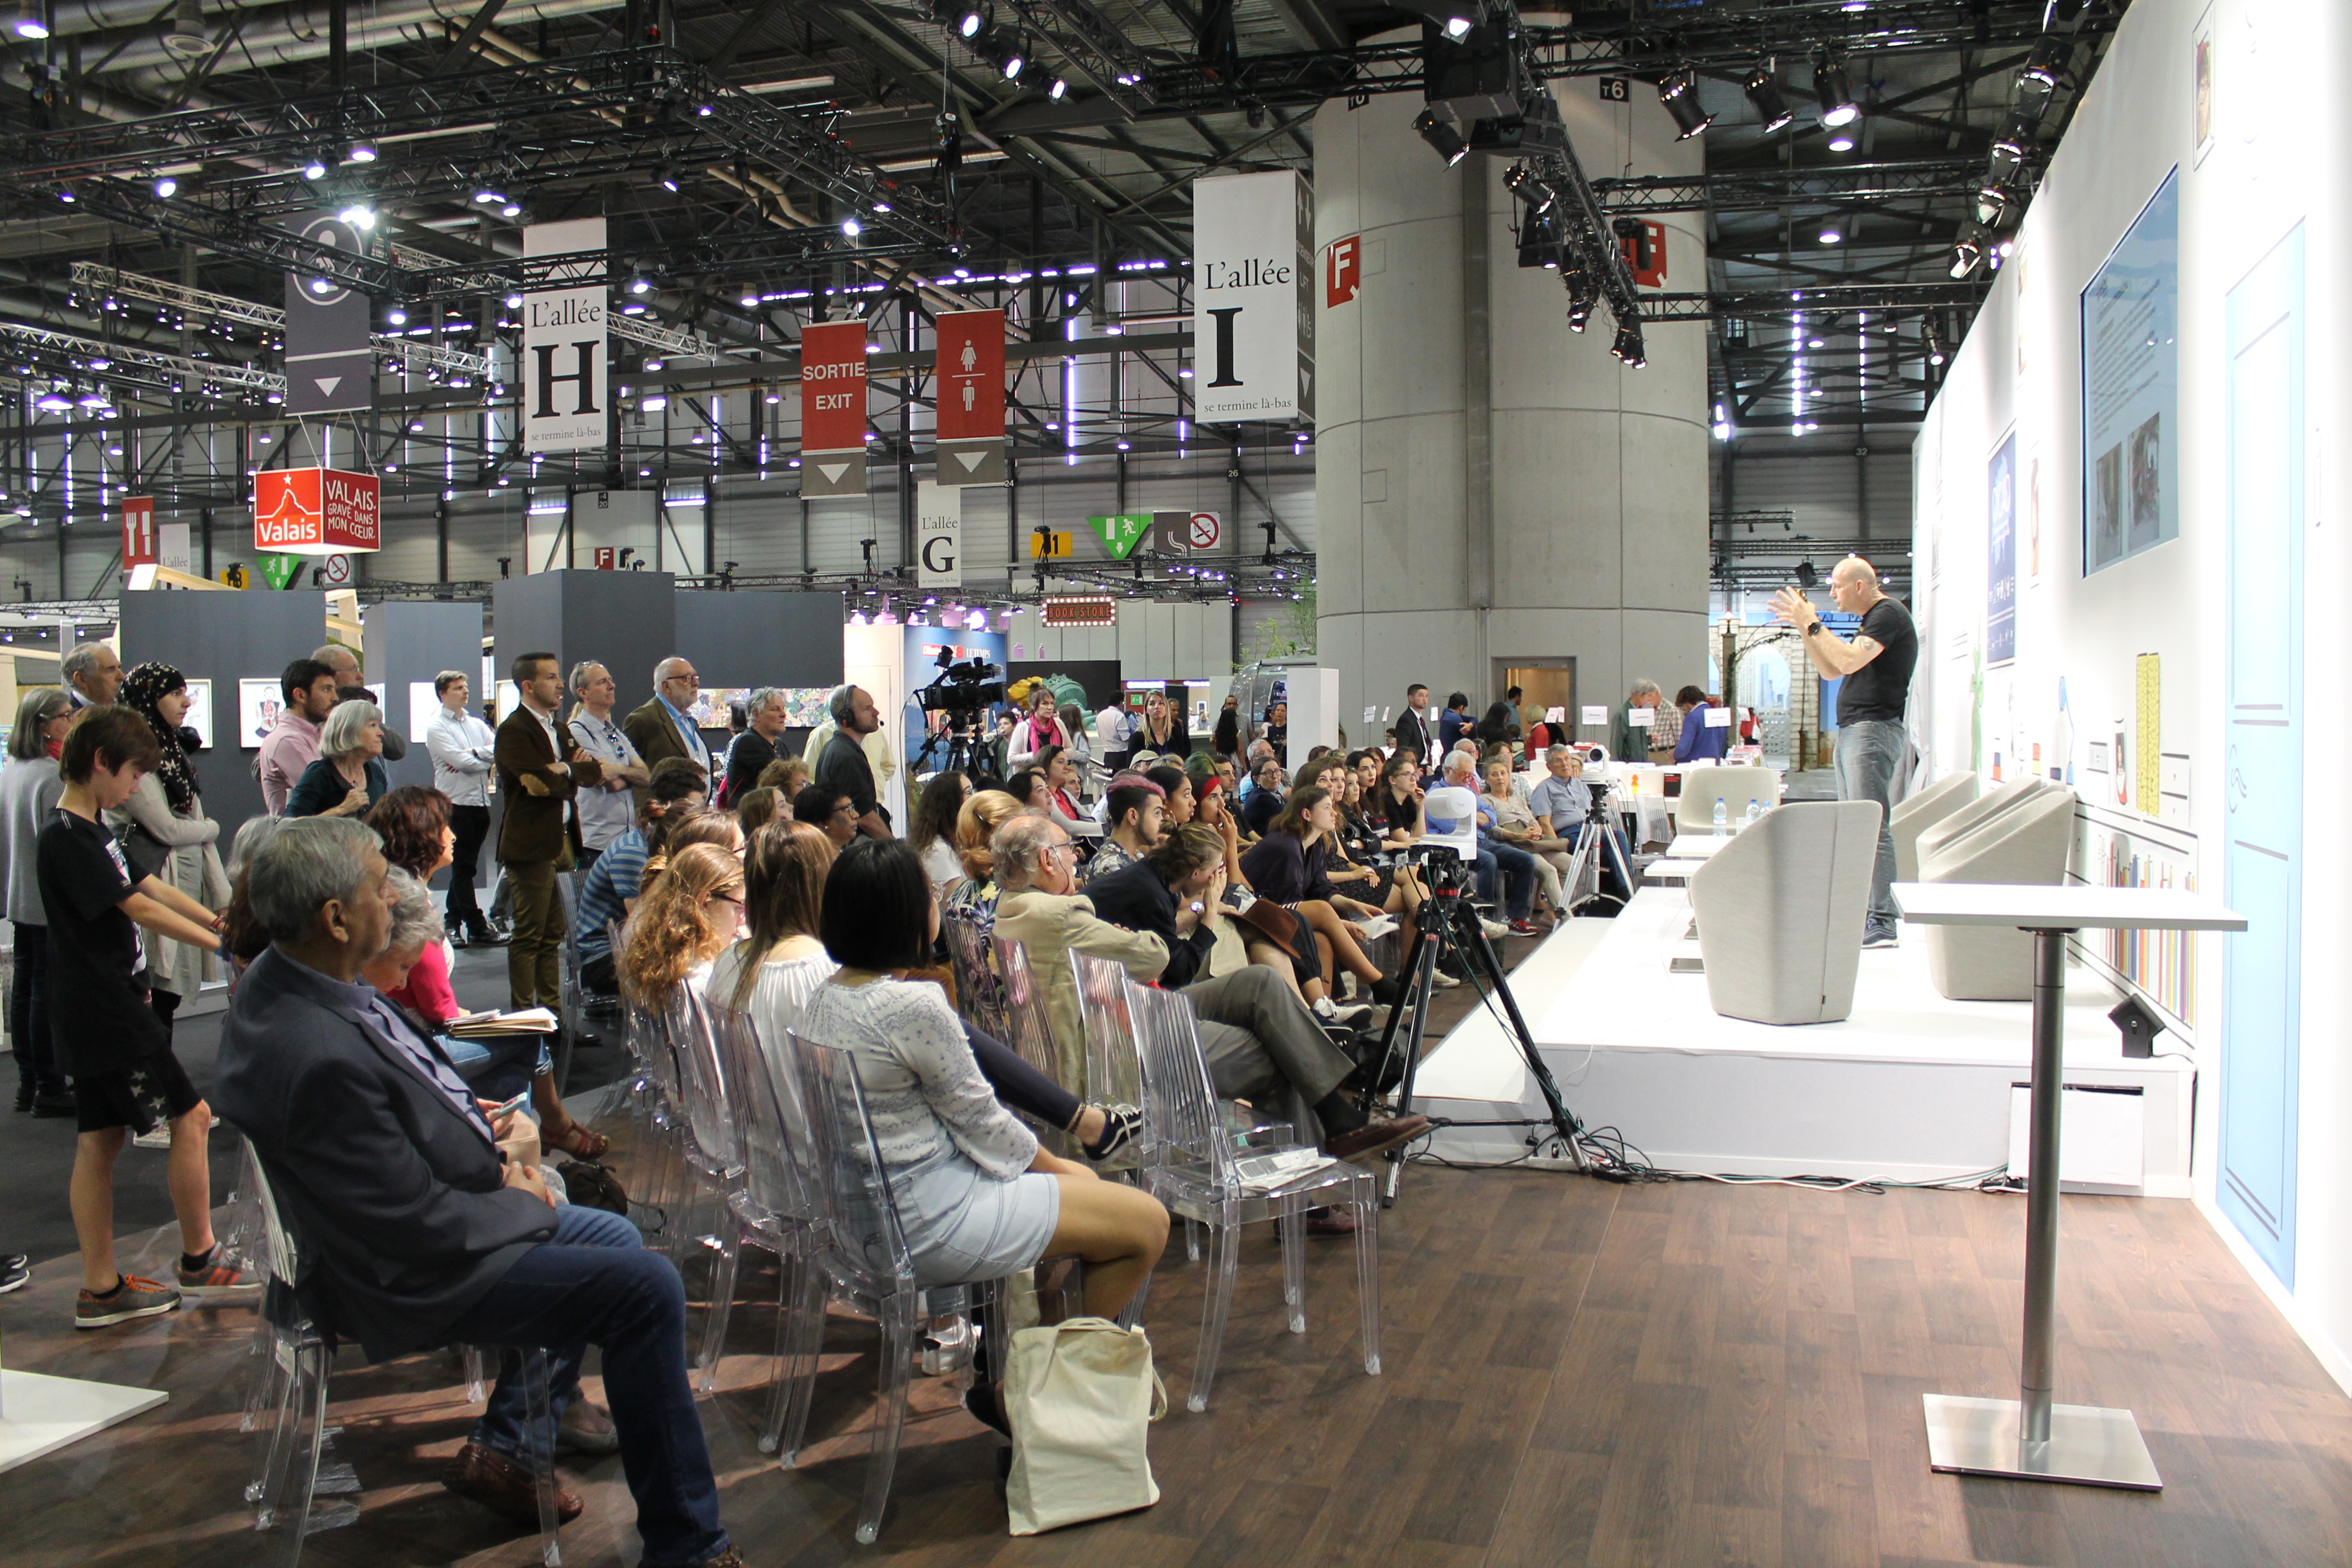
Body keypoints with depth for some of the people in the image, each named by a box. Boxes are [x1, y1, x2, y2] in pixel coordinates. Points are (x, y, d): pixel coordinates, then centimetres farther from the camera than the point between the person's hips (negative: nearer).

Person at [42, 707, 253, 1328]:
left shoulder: (92, 832, 13)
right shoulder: (67, 840, -17)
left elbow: (154, 886, 17)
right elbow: (139, 908, -20)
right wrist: (227, 947, -18)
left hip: (94, 1014, 10)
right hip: (109, 1013, -10)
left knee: (100, 1140, 11)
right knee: (191, 1118, -3)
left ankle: (100, 1289, 18)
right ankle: (198, 1264, 9)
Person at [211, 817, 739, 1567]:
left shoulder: (286, 981, -2)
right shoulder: (321, 1056, -34)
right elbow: (421, 1223, -27)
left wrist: (493, 1163, 2)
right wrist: (523, 1203, -9)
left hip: (410, 1221, 11)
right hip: (403, 1280, -11)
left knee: (613, 1237, 22)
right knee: (647, 1288, -15)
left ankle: (500, 1450, 26)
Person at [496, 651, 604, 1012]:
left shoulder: (559, 729, 20)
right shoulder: (513, 731, -9)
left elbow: (593, 771, 11)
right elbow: (544, 783, -20)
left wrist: (569, 769, -9)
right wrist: (576, 772, -2)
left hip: (562, 840, 8)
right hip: (532, 844, -8)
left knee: (553, 935, 11)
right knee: (529, 936, -4)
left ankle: (553, 1014, 16)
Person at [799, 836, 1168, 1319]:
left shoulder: (825, 997, 4)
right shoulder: (914, 1005, -24)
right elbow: (981, 1119, -14)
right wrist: (1053, 1166, 5)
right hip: (922, 1222, -10)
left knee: (1085, 1181, 25)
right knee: (1148, 1223, -1)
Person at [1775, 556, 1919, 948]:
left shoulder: (1889, 614, -9)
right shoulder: (1871, 621, 22)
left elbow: (1850, 661, -21)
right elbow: (1830, 671, 23)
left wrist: (1813, 624, -12)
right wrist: (1804, 626, 15)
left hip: (1874, 729, -11)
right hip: (1853, 732, 11)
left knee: (1873, 828, -13)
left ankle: (1883, 923, -13)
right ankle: (1862, 915, 14)